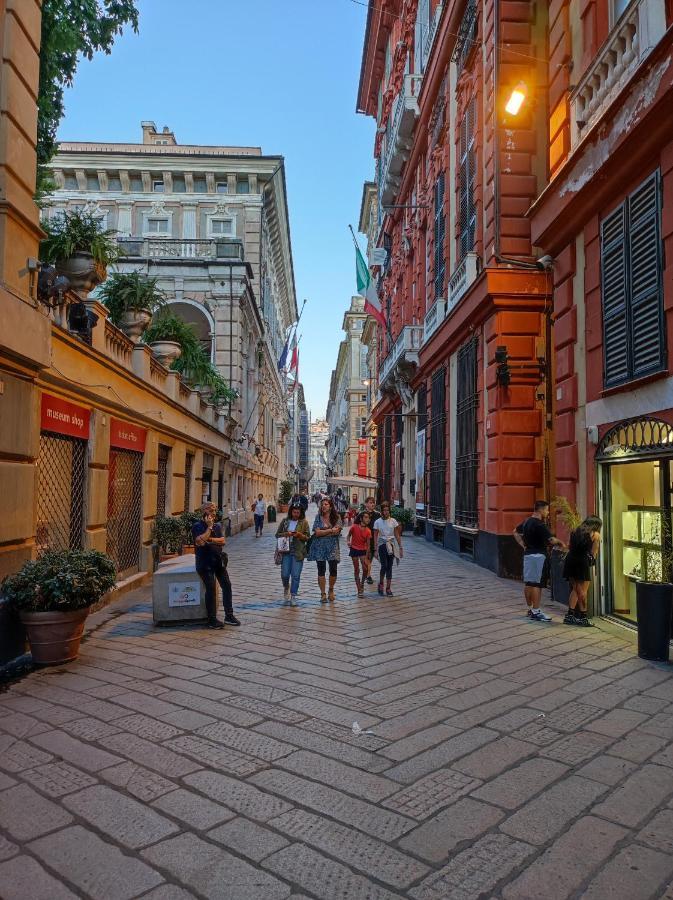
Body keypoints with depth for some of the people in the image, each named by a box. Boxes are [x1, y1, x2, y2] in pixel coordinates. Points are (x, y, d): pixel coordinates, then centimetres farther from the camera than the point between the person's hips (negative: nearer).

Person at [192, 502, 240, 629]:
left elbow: (223, 541, 2)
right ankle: (212, 619, -3)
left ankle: (229, 615, 13)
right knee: (211, 588, -12)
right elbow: (201, 541, -22)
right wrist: (209, 527, -15)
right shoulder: (197, 526, -5)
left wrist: (210, 539, -12)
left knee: (226, 585, 3)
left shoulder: (217, 525, 13)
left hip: (218, 560, 6)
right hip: (205, 562, -6)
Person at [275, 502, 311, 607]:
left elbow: (308, 538, 2)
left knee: (295, 575, -2)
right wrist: (285, 534, -11)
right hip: (286, 551, 2)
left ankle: (293, 596, 11)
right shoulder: (285, 521, 5)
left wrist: (300, 535, -18)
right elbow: (277, 534, 8)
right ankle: (286, 588, 33)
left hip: (298, 552, -1)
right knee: (284, 574, 1)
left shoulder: (304, 522, 1)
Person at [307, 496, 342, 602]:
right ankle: (323, 594, 11)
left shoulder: (336, 517, 3)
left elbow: (337, 531, -9)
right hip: (320, 547, -1)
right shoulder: (318, 517, 0)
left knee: (333, 570, -2)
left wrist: (323, 532, -13)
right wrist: (331, 530, -10)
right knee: (321, 570, 2)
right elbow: (317, 532, -10)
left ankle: (331, 591, 22)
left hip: (333, 546, 1)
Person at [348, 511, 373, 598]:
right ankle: (359, 590, 10)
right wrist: (348, 541, -19)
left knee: (365, 569, -9)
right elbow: (349, 535, 3)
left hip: (363, 550, 1)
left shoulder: (368, 531, -10)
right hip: (354, 549, -1)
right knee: (356, 570, 3)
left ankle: (362, 584, 20)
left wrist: (366, 558, -11)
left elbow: (368, 545, -8)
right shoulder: (354, 527, -14)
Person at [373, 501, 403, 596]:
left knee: (389, 567, 3)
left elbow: (397, 535, 6)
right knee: (384, 566, -11)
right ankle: (381, 584, 13)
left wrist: (400, 547, 3)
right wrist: (376, 549, -7)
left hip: (391, 545, 2)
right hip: (382, 545, -2)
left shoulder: (393, 521, 2)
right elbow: (375, 536, -1)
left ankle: (388, 588, 9)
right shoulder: (377, 522, -2)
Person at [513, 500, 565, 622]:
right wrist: (561, 543, -3)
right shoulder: (539, 524, -18)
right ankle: (536, 612, -4)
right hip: (537, 555, -9)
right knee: (536, 584, -6)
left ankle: (530, 609, 21)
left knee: (528, 582, 12)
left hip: (527, 554, 9)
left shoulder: (526, 521, 10)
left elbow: (515, 532, 22)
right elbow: (551, 540, -23)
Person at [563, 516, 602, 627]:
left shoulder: (576, 531, 17)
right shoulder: (595, 535, 3)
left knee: (575, 589, 15)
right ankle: (583, 617, 7)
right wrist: (591, 560, 21)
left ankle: (570, 615, 14)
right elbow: (593, 553, 4)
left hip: (570, 559, 5)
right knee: (583, 591, 3)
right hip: (582, 561, -5)